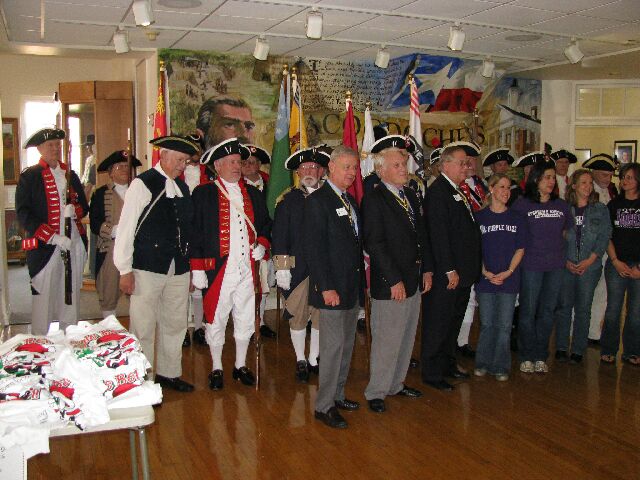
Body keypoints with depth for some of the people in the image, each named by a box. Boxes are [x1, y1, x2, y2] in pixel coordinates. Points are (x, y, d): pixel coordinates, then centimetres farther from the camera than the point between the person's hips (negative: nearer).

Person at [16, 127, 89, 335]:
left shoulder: (70, 175, 15)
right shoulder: (29, 176, 0)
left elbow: (84, 206, 18)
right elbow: (22, 213, -8)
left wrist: (74, 210, -7)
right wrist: (53, 238, -16)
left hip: (74, 245, 5)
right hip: (44, 247, -5)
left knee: (71, 299, 11)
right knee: (43, 299, -2)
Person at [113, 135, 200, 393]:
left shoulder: (182, 187, 13)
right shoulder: (142, 184, -6)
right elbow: (126, 227, -8)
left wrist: (190, 264, 10)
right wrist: (125, 270, -10)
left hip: (179, 269, 6)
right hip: (147, 268, -6)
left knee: (175, 324, 14)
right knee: (144, 328, 0)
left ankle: (169, 373, 29)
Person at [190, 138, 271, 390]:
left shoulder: (253, 193, 13)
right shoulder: (203, 193, -1)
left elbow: (265, 224, 22)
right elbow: (195, 232, -5)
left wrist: (262, 244, 2)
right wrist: (197, 269, -10)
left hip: (248, 268, 4)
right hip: (218, 269, -4)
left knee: (246, 319, 12)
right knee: (215, 320, 6)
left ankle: (241, 365, 28)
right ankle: (216, 369, 22)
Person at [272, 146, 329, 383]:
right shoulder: (288, 200, 1)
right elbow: (279, 236, -2)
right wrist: (282, 268, -8)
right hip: (297, 268, -2)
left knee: (321, 316, 9)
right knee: (298, 316, 6)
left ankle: (314, 359, 25)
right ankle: (301, 361, 21)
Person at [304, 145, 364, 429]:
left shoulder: (350, 201, 14)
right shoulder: (317, 201, -12)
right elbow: (314, 248, -17)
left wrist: (360, 283, 13)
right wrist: (326, 287, -21)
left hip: (353, 286, 9)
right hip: (333, 288, -8)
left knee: (347, 344, 15)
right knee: (333, 346, -4)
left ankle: (337, 395, 29)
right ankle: (324, 406, 8)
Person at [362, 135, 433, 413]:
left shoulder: (411, 196, 12)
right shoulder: (373, 200, -12)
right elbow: (374, 244, -17)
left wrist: (427, 269, 9)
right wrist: (394, 280, -19)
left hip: (414, 281, 8)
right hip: (389, 285, -8)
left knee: (407, 338, 17)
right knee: (386, 340, 0)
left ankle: (396, 384, 33)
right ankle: (376, 392, 15)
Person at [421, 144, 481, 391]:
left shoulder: (458, 192, 15)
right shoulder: (438, 191, -15)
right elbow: (438, 234, -20)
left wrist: (469, 269, 12)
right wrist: (450, 270, -21)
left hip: (461, 272, 10)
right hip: (446, 274, -10)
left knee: (453, 322, 20)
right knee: (438, 324, 1)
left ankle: (448, 364, 34)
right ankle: (432, 373, 12)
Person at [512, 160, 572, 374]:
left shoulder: (561, 205, 9)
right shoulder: (522, 204, -4)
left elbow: (566, 232, 19)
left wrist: (559, 253, 12)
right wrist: (522, 253, -4)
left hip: (555, 266, 4)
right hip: (531, 266, -4)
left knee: (547, 312, 8)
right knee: (528, 311, 2)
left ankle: (541, 357, 19)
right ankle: (527, 357, 14)